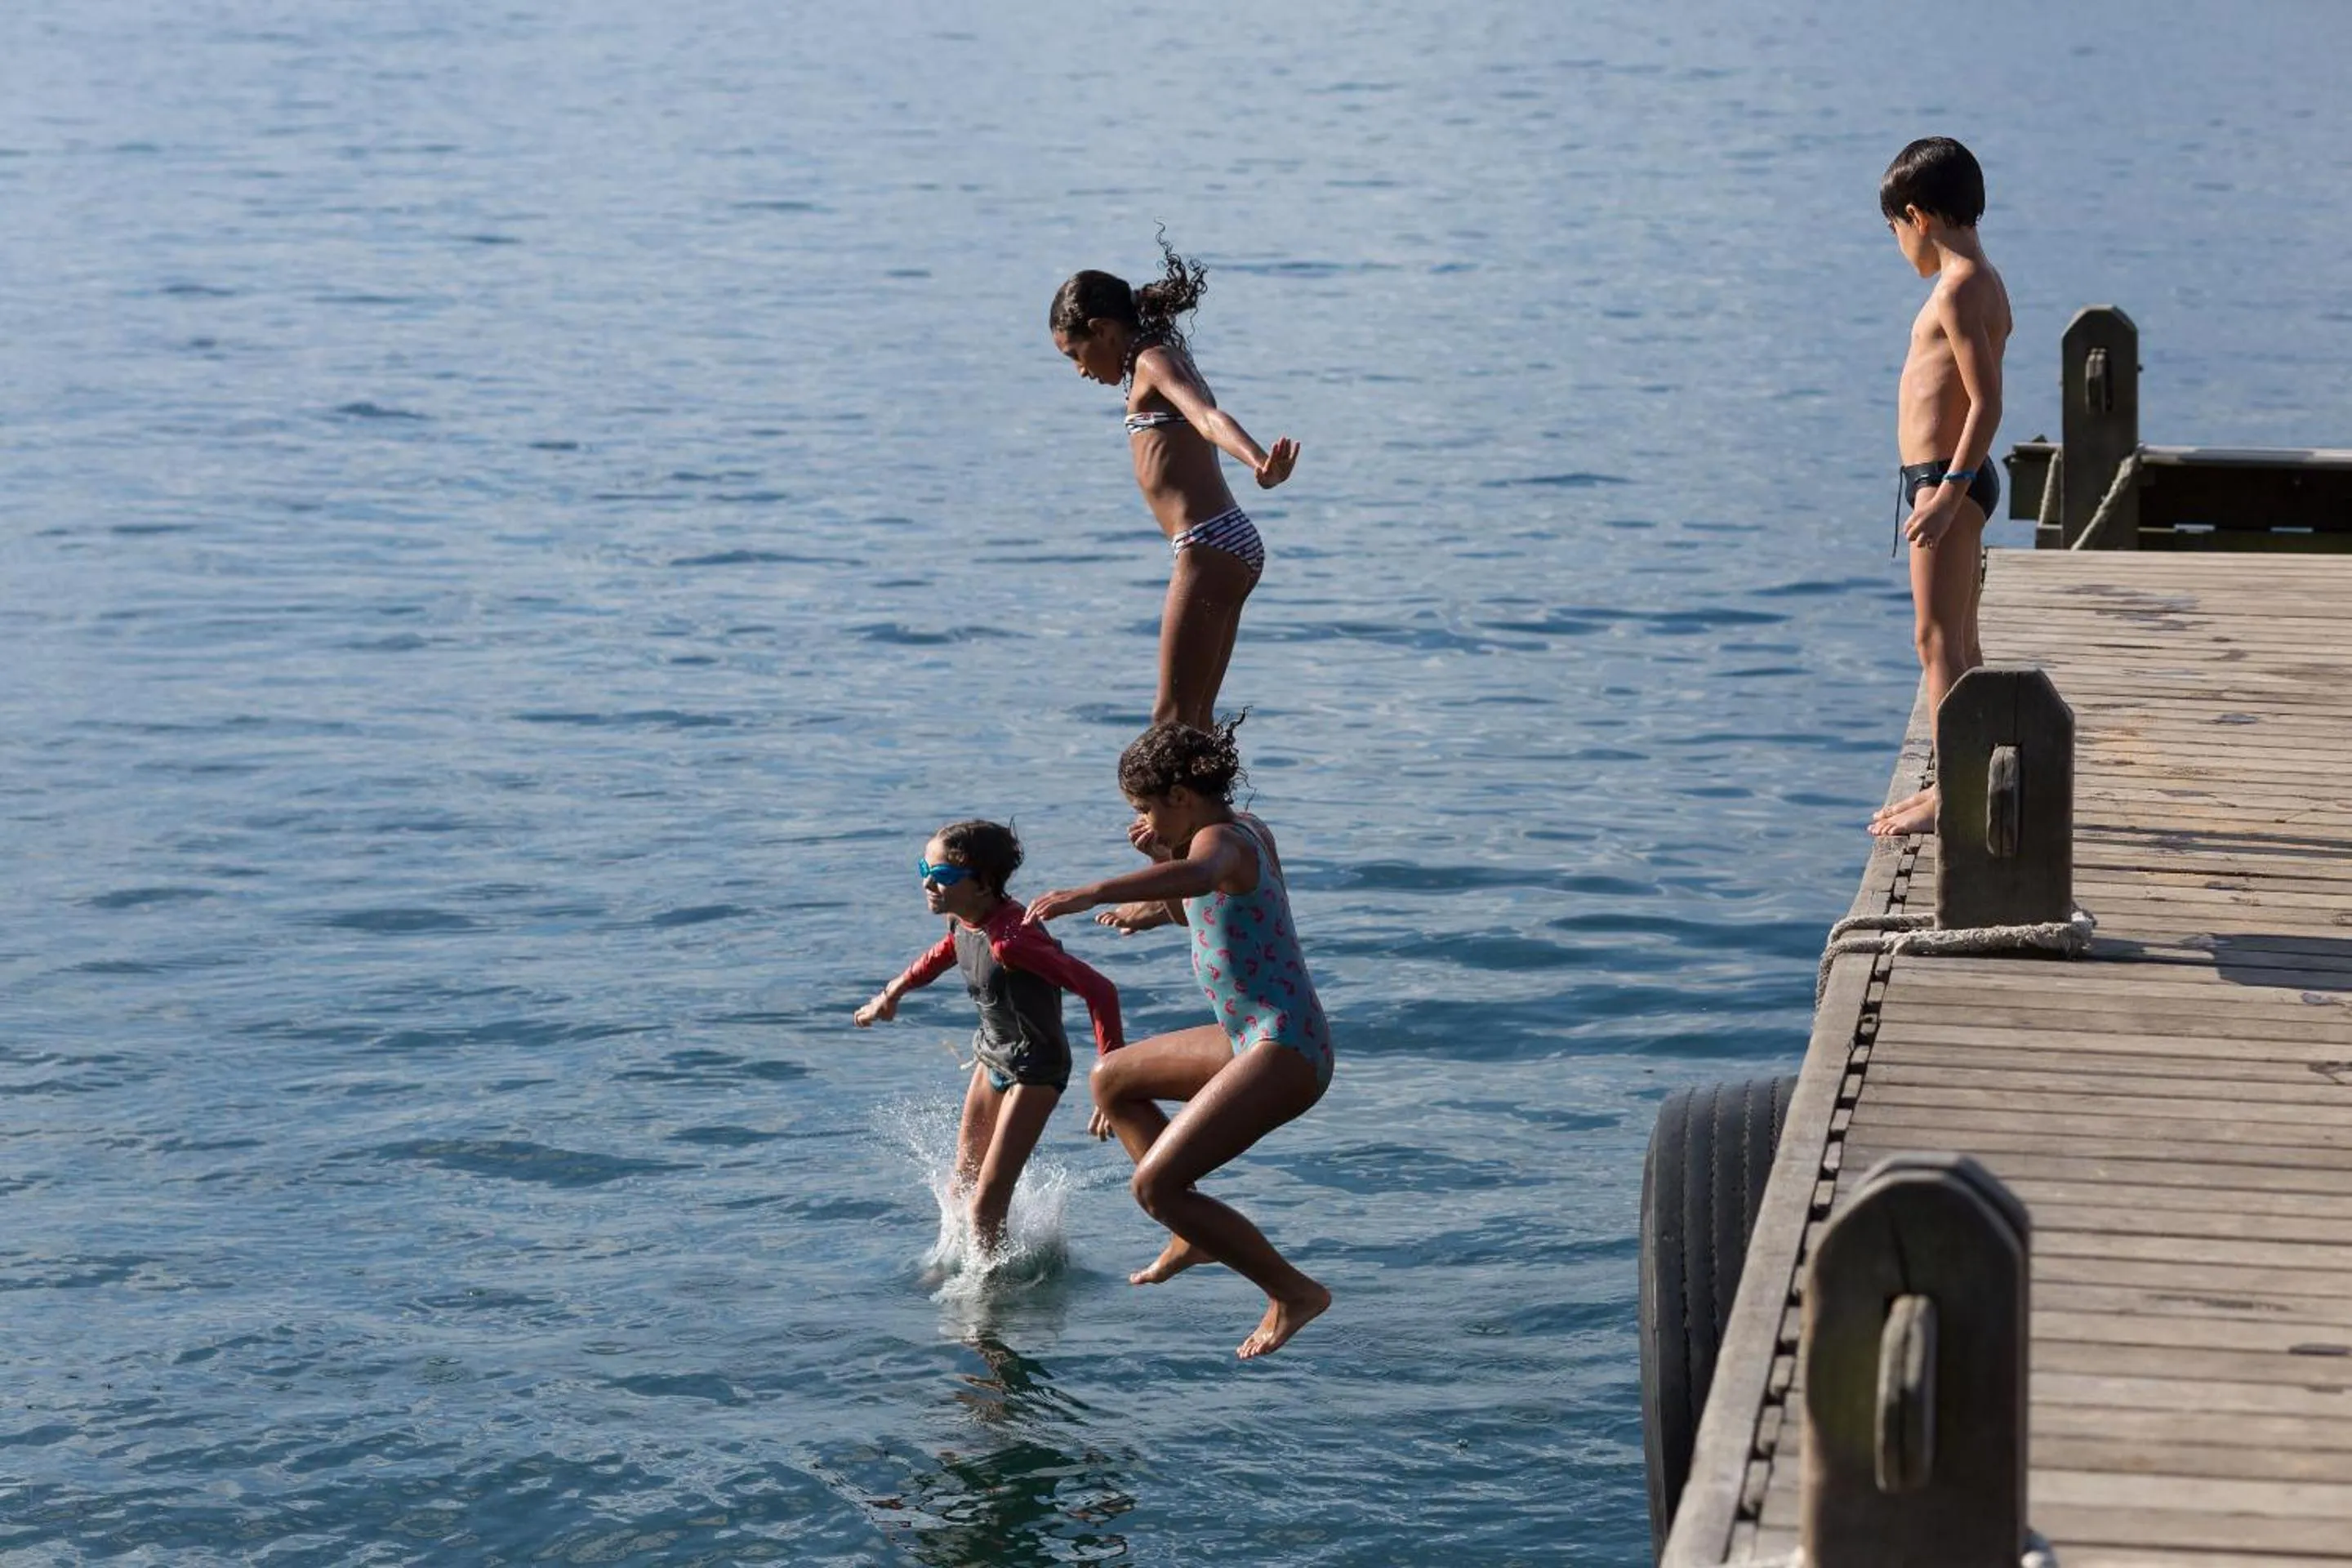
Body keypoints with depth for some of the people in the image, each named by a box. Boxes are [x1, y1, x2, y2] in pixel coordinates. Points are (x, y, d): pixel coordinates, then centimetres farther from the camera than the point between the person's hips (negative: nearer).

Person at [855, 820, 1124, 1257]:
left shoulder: (1010, 939, -34)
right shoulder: (965, 920, -7)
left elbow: (1099, 990, -37)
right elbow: (944, 954, 21)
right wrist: (892, 994, 29)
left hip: (1034, 1069, -9)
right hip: (992, 1057, 9)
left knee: (986, 1205, -10)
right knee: (962, 1188, 17)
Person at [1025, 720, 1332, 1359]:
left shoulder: (1221, 840, -18)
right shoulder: (1248, 829, 11)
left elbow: (1199, 875, -44)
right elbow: (1191, 912, 28)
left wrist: (1090, 893, -56)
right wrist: (1159, 857, 9)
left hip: (1282, 1055, -11)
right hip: (1260, 1041, 11)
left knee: (1153, 1186, -14)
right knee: (1111, 1081, 23)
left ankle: (1294, 1293, -4)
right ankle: (1199, 1234, 22)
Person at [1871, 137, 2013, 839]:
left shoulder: (1959, 290, -17)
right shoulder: (1980, 282, 13)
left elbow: (1986, 403, -23)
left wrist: (1948, 492, -26)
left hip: (1946, 477, -11)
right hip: (1954, 478, 11)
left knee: (1938, 641, -8)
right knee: (1957, 643, 16)